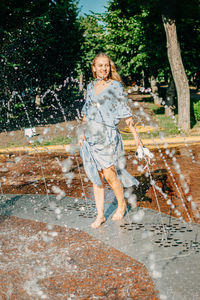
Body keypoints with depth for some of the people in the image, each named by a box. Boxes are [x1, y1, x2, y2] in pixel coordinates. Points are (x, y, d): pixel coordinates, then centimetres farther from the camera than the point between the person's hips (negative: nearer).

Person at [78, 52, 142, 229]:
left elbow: (125, 113, -3)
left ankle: (122, 204, 22)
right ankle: (100, 215, 14)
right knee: (96, 177, 6)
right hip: (91, 136, 5)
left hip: (108, 135, -4)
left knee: (109, 174, -6)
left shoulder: (116, 87, -2)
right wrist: (82, 133, 13)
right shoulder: (90, 87, 12)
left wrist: (135, 135, -6)